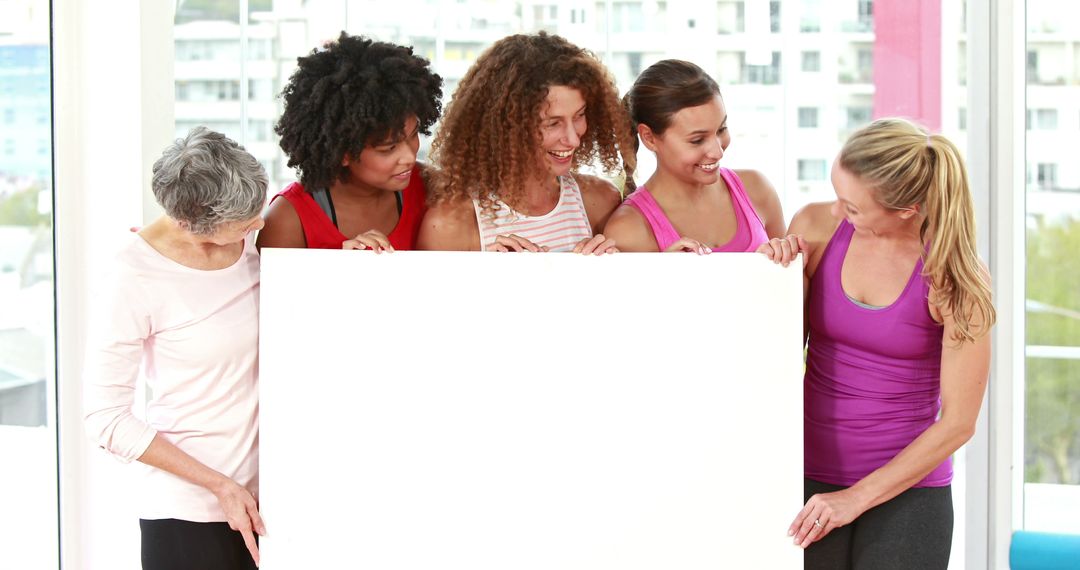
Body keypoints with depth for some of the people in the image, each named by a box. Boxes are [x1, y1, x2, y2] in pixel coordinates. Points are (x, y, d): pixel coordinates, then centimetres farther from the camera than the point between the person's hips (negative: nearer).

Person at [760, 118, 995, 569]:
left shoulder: (956, 277, -12)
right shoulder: (816, 227, -4)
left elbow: (958, 421, -10)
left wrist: (857, 498, -12)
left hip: (907, 493, -2)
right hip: (810, 480, 3)